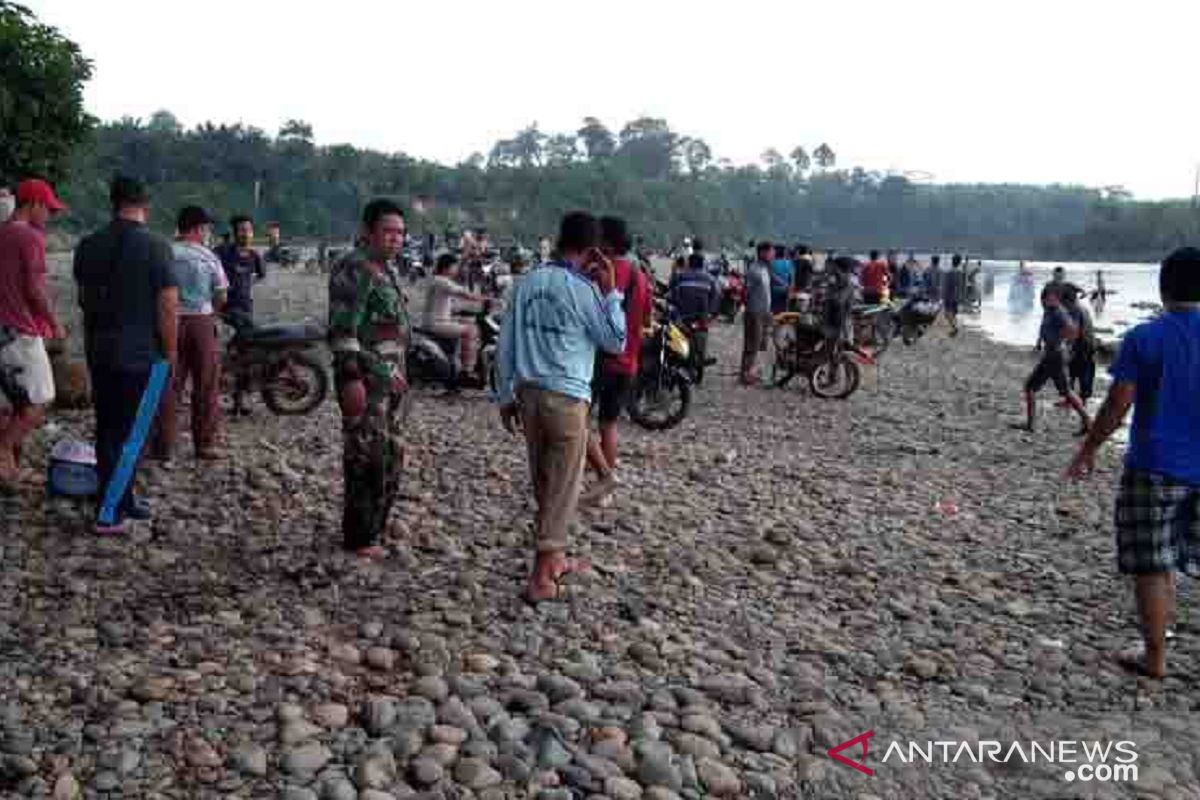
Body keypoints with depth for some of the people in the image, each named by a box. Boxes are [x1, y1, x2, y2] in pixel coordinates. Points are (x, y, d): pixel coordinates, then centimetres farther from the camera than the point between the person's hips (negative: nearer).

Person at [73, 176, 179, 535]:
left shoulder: (88, 245, 7)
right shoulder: (156, 246, -13)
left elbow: (84, 298, 16)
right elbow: (168, 305, -15)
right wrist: (170, 352, -5)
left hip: (98, 351, 6)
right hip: (140, 353, -6)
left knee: (107, 427, 16)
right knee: (128, 432, 0)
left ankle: (121, 497, 27)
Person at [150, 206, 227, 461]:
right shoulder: (209, 257, -3)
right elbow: (221, 297, -3)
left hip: (170, 322, 1)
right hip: (202, 322, -1)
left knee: (168, 386, 7)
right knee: (205, 388, 8)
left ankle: (163, 445, 9)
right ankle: (205, 445, 12)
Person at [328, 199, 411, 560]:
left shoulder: (389, 269, 17)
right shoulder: (354, 269, -12)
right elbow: (342, 329, -19)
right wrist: (351, 377, -24)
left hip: (391, 377, 10)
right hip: (365, 377, -10)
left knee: (391, 456, 16)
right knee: (367, 457, -7)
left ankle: (375, 527, 28)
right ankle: (359, 538, 3)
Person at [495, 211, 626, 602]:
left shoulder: (529, 281, 6)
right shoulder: (583, 289, -10)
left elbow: (505, 345, 9)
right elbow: (615, 342, 0)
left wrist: (506, 396, 16)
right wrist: (610, 291, 1)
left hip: (528, 392, 6)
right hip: (566, 397, -6)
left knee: (543, 482, 18)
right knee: (563, 487, 3)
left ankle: (555, 558, 33)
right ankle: (541, 577, 5)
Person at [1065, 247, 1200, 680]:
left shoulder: (1143, 338, -10)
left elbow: (1117, 406, -10)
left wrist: (1088, 449, 3)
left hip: (1154, 467, -4)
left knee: (1150, 566, 5)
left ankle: (1155, 658, 13)